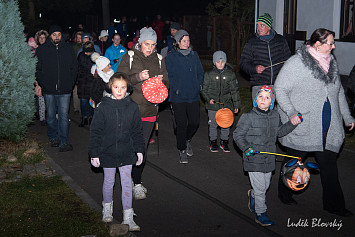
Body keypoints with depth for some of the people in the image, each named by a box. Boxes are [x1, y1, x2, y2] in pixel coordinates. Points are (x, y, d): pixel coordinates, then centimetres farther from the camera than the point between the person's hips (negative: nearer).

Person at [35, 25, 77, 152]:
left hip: (65, 90, 0)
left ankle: (64, 141, -1)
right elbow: (37, 69, 4)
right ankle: (53, 138, 26)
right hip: (49, 90, 0)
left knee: (63, 115, -4)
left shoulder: (68, 48, 6)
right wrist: (43, 83, -5)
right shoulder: (42, 50, 2)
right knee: (51, 115, 10)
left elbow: (74, 67, 12)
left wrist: (71, 82, 3)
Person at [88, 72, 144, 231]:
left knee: (127, 184, 4)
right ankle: (107, 209, 37)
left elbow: (137, 131, 7)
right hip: (108, 152, -1)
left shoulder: (132, 107, -2)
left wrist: (139, 150, 7)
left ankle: (128, 218, 11)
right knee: (108, 182, 14)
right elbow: (95, 132, -4)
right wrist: (94, 154, -5)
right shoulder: (103, 107, -9)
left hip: (127, 153, 1)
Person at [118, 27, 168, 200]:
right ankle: (137, 184, 13)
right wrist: (138, 78, -21)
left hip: (150, 110, 3)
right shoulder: (129, 57, 0)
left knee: (142, 148, 5)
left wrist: (161, 81, -11)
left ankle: (134, 180, 20)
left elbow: (166, 86, 12)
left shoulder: (158, 60, 10)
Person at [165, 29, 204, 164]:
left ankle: (187, 140, 34)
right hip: (178, 97, -3)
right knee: (181, 124, -2)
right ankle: (182, 150, 13)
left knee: (194, 122, 3)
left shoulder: (194, 55, 10)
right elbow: (169, 76, -3)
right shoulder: (171, 58, -2)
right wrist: (176, 89, -12)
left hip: (194, 96, 3)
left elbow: (200, 72, 16)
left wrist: (199, 86, 6)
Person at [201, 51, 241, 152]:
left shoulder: (230, 74, 0)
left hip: (226, 103, 1)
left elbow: (235, 90, 5)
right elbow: (204, 89, 5)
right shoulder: (209, 74, -2)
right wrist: (208, 99, -10)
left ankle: (224, 142, 24)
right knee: (213, 124, 6)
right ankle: (213, 142, 22)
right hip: (213, 104, -1)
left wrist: (236, 105, 5)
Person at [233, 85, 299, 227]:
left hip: (268, 158, 6)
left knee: (266, 185, 18)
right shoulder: (248, 117, -14)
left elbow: (279, 132, 18)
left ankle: (252, 195, 48)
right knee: (260, 187, -1)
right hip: (254, 158, -6)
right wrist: (245, 148, -22)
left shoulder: (275, 116, 4)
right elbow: (238, 135, -8)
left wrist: (292, 124, 7)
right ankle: (260, 213, 16)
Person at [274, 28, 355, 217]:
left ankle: (334, 205, 17)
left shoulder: (332, 63, 9)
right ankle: (284, 193, 33)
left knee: (329, 166, 7)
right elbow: (279, 89, -9)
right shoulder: (295, 63, -11)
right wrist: (291, 112, -19)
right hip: (301, 126, -5)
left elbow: (339, 93, 20)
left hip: (328, 129, 5)